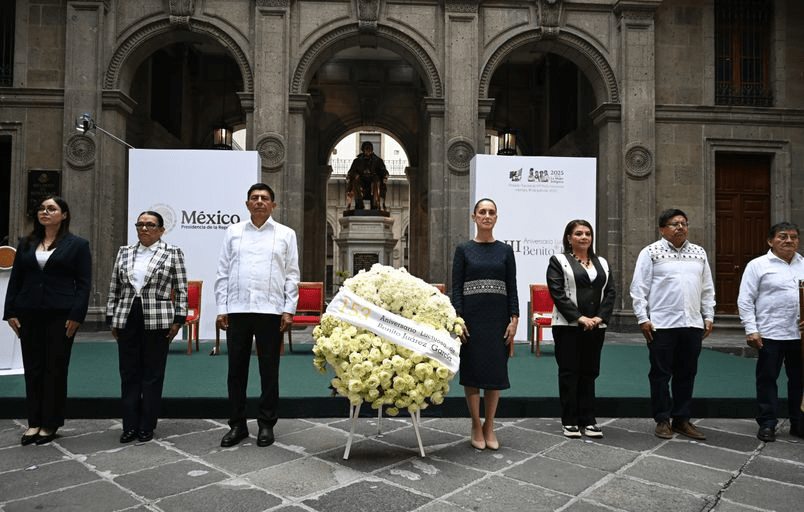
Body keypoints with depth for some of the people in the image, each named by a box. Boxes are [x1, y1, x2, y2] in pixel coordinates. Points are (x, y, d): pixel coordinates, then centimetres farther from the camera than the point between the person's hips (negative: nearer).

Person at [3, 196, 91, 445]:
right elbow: (15, 279, 12)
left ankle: (50, 424, 14)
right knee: (33, 368, 7)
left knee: (56, 369, 3)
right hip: (29, 314, 4)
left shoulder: (77, 245, 0)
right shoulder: (27, 244, 12)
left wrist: (76, 315, -12)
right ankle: (34, 422, 18)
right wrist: (11, 312, 3)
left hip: (60, 315, -4)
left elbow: (84, 283, -4)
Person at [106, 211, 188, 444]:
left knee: (153, 374, 4)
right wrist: (112, 319, 10)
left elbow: (181, 290, -1)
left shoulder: (172, 253, 1)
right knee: (129, 374, 7)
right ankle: (130, 426, 16)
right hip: (126, 320, 4)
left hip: (157, 321, -3)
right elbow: (114, 288, 13)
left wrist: (178, 319, -6)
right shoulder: (124, 252, 11)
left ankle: (147, 426, 12)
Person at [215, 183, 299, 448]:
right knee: (236, 370, 7)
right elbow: (223, 273, 10)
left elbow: (292, 275, 5)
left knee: (269, 371, 5)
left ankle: (266, 425, 18)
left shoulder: (286, 234, 7)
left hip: (271, 311, -1)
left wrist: (289, 310, -3)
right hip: (237, 310, 2)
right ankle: (237, 425, 19)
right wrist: (221, 308, 3)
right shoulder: (233, 232, 12)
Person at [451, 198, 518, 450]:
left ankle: (489, 427, 18)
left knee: (496, 370, 5)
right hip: (471, 315, -2)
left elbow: (512, 288, 5)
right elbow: (456, 288, -1)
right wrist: (457, 318, -11)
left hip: (498, 316, 2)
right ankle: (476, 427, 15)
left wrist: (514, 319, -3)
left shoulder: (505, 250, 7)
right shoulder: (463, 249, 2)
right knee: (472, 368, 2)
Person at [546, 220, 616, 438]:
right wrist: (579, 318, -16)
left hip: (595, 327, 4)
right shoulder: (558, 261, 0)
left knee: (589, 373, 9)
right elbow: (557, 293, -10)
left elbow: (610, 293, 8)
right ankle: (570, 422, 10)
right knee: (569, 373, 1)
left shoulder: (602, 263, 15)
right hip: (568, 326, -4)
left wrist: (599, 317, -8)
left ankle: (588, 421, 17)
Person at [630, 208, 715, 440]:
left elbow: (708, 289, 18)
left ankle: (682, 419, 22)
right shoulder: (651, 253, -2)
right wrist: (643, 318, -9)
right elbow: (639, 288, -4)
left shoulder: (699, 253, 14)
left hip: (692, 325, 5)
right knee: (661, 374, 2)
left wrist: (708, 317, 12)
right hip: (661, 325, -5)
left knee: (687, 374, 10)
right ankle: (662, 420, 13)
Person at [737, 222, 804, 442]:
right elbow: (745, 300, -5)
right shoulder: (758, 265, -2)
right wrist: (751, 330, -11)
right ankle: (767, 424, 12)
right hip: (770, 334, -4)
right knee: (767, 379, 2)